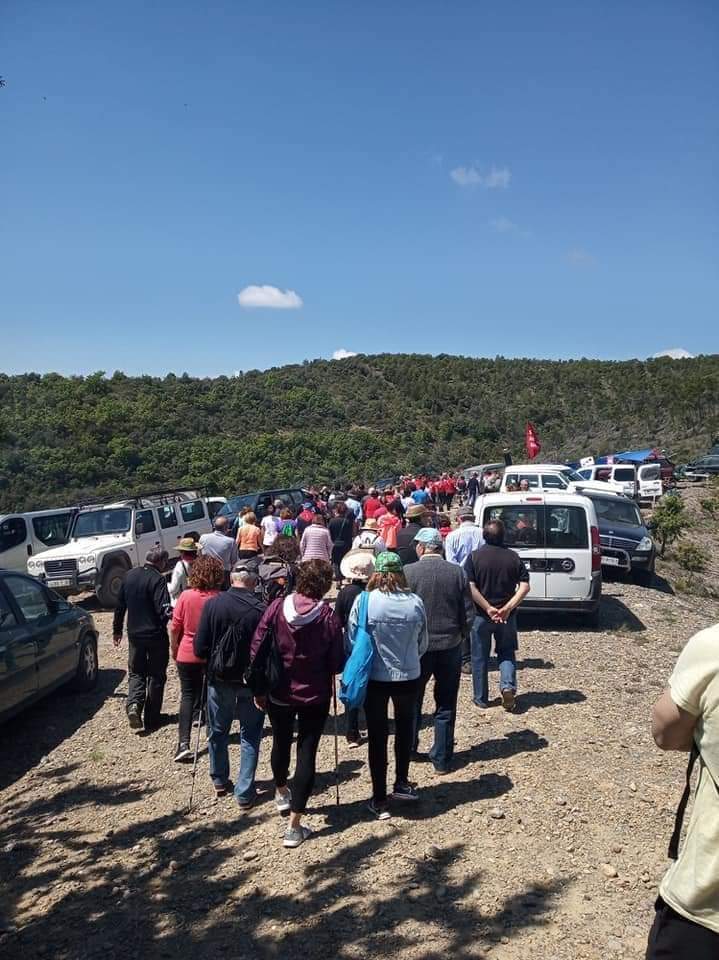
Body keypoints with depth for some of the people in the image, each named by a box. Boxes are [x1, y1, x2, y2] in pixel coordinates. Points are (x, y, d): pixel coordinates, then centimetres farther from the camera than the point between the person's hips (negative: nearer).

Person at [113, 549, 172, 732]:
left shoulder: (130, 576, 6)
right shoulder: (157, 579, -15)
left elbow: (120, 606, 14)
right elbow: (164, 609, -25)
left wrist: (117, 630, 21)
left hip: (134, 635, 5)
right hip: (156, 635, -5)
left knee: (136, 672, 18)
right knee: (156, 676, 8)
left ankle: (133, 704, -7)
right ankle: (151, 720, 13)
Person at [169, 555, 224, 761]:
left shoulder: (186, 596, -12)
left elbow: (175, 626, -5)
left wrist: (173, 648, 11)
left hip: (187, 654, 0)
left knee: (187, 695, 6)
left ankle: (184, 743, -4)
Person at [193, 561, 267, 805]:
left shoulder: (212, 604, -10)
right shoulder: (261, 609, -17)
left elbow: (199, 649, -9)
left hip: (219, 679, 2)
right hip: (251, 681, -2)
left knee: (218, 732, 22)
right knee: (250, 736, 12)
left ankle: (220, 781, 40)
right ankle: (244, 793, 15)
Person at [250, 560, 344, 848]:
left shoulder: (276, 607, -11)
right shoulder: (328, 616, -16)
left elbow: (256, 649, -7)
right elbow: (336, 663, -12)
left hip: (278, 694, 3)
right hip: (315, 696, -3)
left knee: (281, 742, 25)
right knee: (307, 752, 6)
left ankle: (282, 793, 50)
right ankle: (294, 826, 8)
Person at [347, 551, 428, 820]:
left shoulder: (364, 602, -16)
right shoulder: (415, 603, -10)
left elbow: (352, 642, -8)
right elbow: (422, 644, 2)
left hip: (374, 678, -2)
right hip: (408, 677, 2)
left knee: (377, 736, 10)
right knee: (405, 729, 24)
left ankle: (380, 800, 16)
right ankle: (401, 783, 34)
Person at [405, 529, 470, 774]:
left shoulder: (408, 572, -12)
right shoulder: (458, 572, -6)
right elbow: (467, 610, -2)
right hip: (450, 645, 1)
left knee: (412, 699, 20)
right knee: (446, 705, 11)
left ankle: (409, 745, 33)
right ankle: (442, 759, 17)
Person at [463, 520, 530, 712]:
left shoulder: (474, 557, -8)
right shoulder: (513, 557, -2)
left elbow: (471, 588, -17)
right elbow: (524, 587, -8)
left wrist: (488, 608, -15)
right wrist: (507, 608, -13)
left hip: (481, 615, -1)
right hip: (507, 616, 2)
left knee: (480, 657, 11)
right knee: (507, 653, 18)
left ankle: (481, 698, 19)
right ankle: (508, 686, -3)